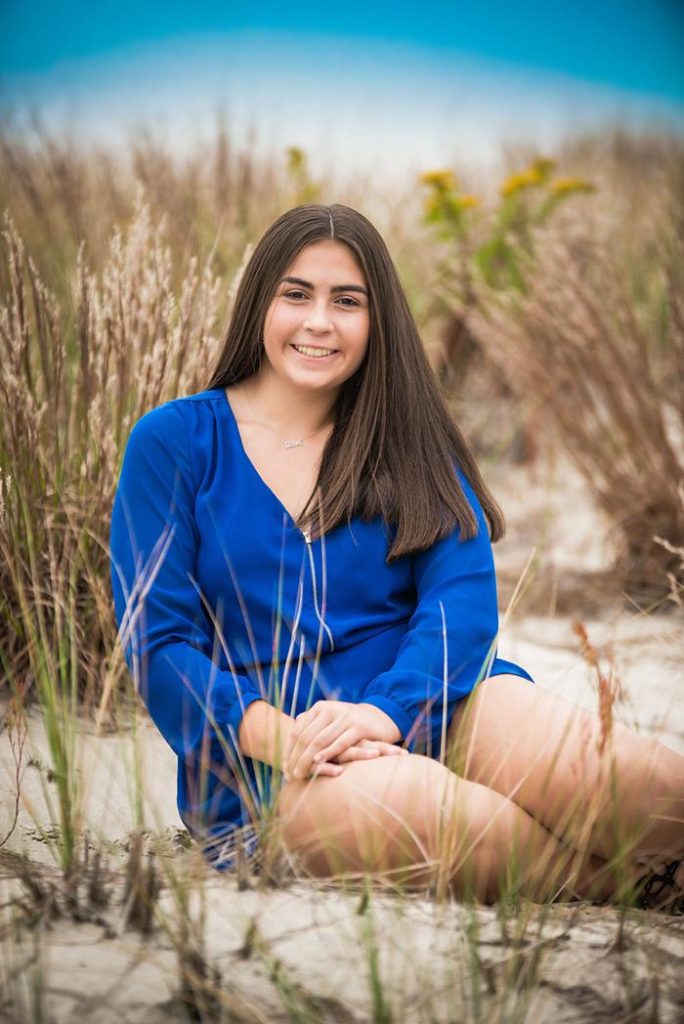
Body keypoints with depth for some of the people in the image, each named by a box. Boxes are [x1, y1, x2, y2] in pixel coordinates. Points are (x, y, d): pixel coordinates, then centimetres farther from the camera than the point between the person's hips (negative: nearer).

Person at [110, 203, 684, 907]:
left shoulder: (407, 440, 15)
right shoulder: (172, 443, 8)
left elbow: (464, 597, 0)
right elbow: (157, 638, 0)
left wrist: (383, 713, -20)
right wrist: (279, 737, -18)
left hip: (424, 704, 3)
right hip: (263, 757, -3)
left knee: (594, 770, -32)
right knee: (407, 803, -37)